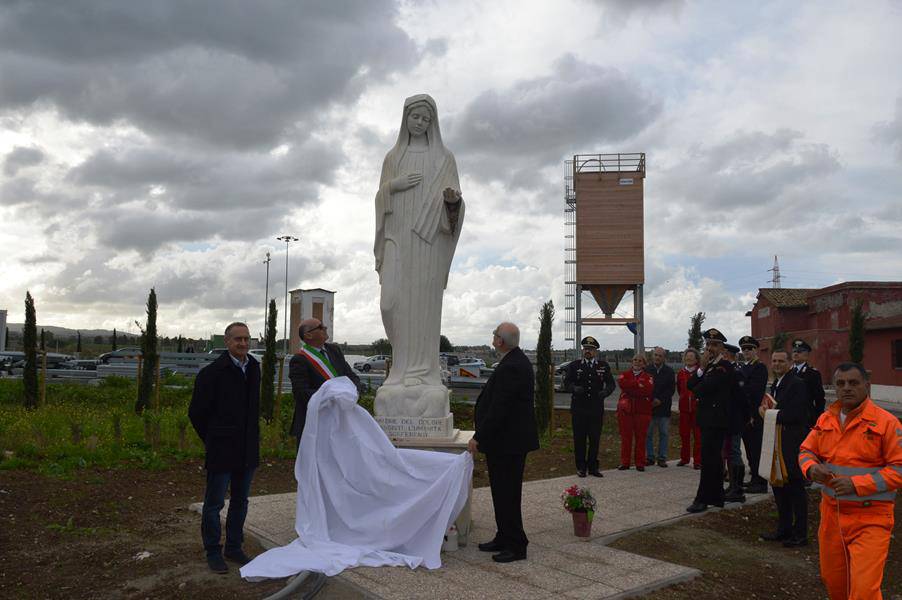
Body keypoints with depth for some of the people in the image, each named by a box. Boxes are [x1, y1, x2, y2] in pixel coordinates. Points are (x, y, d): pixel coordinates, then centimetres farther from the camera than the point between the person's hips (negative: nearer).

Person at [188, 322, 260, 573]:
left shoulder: (254, 367, 6)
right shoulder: (212, 372, -13)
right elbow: (196, 412, -5)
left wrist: (251, 438, 15)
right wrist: (212, 439, 3)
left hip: (247, 449, 6)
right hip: (221, 451, -6)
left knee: (240, 501, 15)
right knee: (214, 503, 6)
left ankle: (234, 547, 29)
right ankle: (213, 552, 18)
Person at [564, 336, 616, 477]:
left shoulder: (604, 366, 8)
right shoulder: (574, 365, 5)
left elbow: (611, 383, 4)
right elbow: (567, 381, -2)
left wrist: (606, 391, -18)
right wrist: (574, 388, -24)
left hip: (596, 409, 1)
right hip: (578, 408, -1)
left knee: (595, 439, 6)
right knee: (579, 439, 5)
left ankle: (592, 467, 18)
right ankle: (581, 467, 16)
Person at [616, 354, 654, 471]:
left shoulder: (648, 377, 6)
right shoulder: (625, 374, 12)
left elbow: (648, 389, -15)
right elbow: (621, 383, -11)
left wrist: (630, 388, -16)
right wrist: (638, 384, -14)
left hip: (642, 411, -1)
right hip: (625, 410, 1)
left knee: (641, 437, 1)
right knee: (625, 436, 3)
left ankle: (640, 463, 10)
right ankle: (624, 462, 10)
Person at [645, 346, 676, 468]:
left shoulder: (669, 372, 5)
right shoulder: (646, 370, 3)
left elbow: (671, 389, 0)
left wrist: (660, 400, -11)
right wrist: (650, 401, -9)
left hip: (664, 407, 0)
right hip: (649, 406, 0)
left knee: (664, 434, 4)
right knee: (648, 433, 3)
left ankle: (662, 458, 12)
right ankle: (649, 457, 11)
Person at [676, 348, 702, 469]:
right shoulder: (681, 373, 7)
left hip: (697, 407, -4)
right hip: (684, 407, 4)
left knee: (698, 434, 0)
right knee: (684, 433, 9)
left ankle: (697, 461, 5)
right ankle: (684, 458, 20)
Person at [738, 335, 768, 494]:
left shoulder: (760, 367, -9)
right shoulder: (742, 368, 17)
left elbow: (757, 393, -15)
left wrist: (752, 415, -18)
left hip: (755, 416, -8)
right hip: (744, 415, 8)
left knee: (756, 449, -5)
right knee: (750, 449, 13)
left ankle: (760, 483, 1)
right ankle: (755, 479, 21)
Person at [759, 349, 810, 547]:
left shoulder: (797, 384, -13)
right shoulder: (775, 384, 16)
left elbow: (795, 415, -21)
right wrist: (766, 411, 2)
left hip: (792, 444, -9)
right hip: (778, 442, 9)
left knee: (795, 488, -1)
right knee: (778, 485, 14)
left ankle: (800, 534, 8)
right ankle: (784, 529, 25)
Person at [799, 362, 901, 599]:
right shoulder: (825, 419, 6)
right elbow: (806, 451, 15)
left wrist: (857, 484, -21)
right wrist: (811, 468, -9)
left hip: (869, 519, -5)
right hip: (831, 514, 5)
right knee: (832, 580, 18)